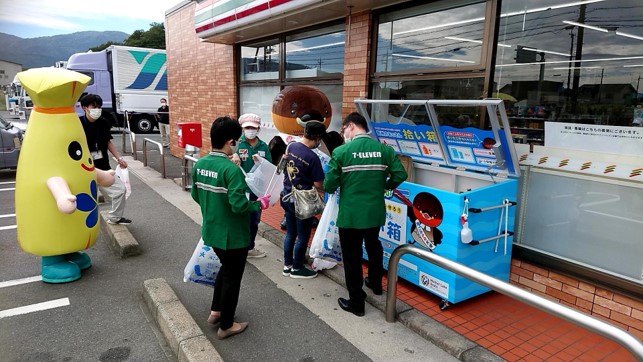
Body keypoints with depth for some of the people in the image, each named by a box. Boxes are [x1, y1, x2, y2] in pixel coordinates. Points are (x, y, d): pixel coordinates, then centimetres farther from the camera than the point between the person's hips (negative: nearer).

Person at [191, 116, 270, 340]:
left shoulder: (199, 164, -1)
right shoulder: (231, 169, -25)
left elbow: (196, 196, 10)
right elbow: (239, 205, -28)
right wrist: (260, 204, -12)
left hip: (211, 231, 8)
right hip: (232, 235, -8)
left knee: (225, 268, 28)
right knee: (232, 277, 10)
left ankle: (215, 312, 39)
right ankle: (226, 326, 25)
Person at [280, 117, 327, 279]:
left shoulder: (291, 146, -2)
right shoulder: (312, 157, -23)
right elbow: (318, 185, -19)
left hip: (287, 197, 7)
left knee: (290, 233, 19)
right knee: (302, 236, 10)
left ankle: (287, 265, 31)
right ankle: (297, 269, 22)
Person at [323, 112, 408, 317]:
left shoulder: (341, 151, -14)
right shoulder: (384, 149, -3)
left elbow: (329, 186, -14)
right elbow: (400, 175, -5)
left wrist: (330, 188, 9)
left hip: (350, 215, -5)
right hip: (375, 212, 5)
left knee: (352, 257, 10)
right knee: (373, 246, 29)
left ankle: (356, 302, 21)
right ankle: (376, 283, 50)